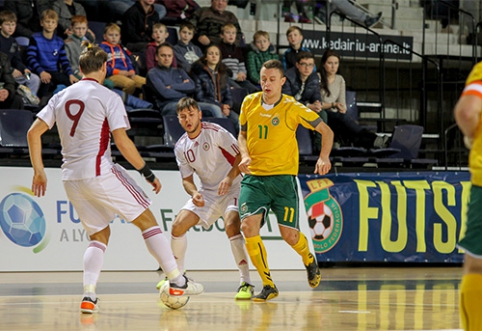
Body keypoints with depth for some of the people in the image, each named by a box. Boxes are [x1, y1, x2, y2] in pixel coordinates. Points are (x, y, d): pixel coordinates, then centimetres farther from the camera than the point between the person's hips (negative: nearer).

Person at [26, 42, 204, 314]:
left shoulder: (61, 97, 11)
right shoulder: (108, 97, -5)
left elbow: (34, 132, 7)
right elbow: (122, 141, -12)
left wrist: (39, 171, 12)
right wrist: (148, 172, -5)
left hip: (71, 177, 6)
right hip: (99, 173, -6)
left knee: (100, 234, 17)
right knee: (147, 219, 7)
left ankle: (88, 294, -1)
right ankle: (177, 281, 8)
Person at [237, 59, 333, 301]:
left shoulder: (293, 108, -6)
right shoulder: (249, 103, 4)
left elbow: (326, 131, 2)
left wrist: (324, 157, -13)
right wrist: (245, 155, -1)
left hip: (283, 177, -3)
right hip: (253, 177, 3)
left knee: (289, 234, -5)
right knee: (248, 225, -17)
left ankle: (309, 260, 33)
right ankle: (268, 285, -4)